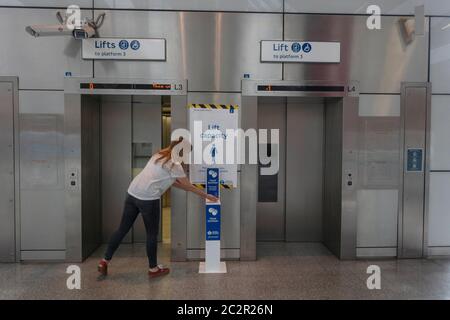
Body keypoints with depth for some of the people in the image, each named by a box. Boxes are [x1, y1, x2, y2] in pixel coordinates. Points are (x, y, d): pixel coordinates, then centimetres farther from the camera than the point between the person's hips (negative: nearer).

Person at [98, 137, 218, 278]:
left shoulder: (159, 155, 17)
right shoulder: (175, 164, -7)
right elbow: (189, 187, 0)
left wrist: (184, 185, 25)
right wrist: (207, 196, 10)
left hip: (132, 193, 8)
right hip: (148, 199, -8)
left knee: (123, 229, 16)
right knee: (152, 234, 8)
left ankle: (105, 261, 24)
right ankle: (153, 268, 22)